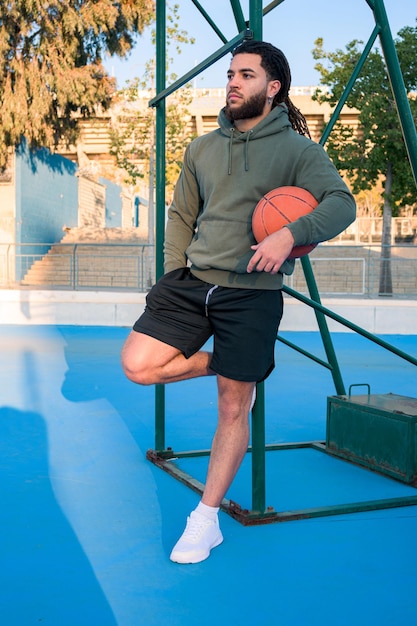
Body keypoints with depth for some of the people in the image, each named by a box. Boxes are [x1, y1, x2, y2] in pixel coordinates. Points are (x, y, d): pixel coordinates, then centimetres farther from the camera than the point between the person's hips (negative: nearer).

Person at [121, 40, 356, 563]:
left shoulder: (298, 150, -1)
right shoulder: (202, 149, 13)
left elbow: (342, 204, -14)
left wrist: (290, 233, -31)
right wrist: (174, 274, 6)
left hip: (251, 293, -4)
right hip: (191, 283, 5)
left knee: (232, 409, 2)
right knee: (138, 364, -11)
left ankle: (207, 518, 18)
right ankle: (222, 365, 16)